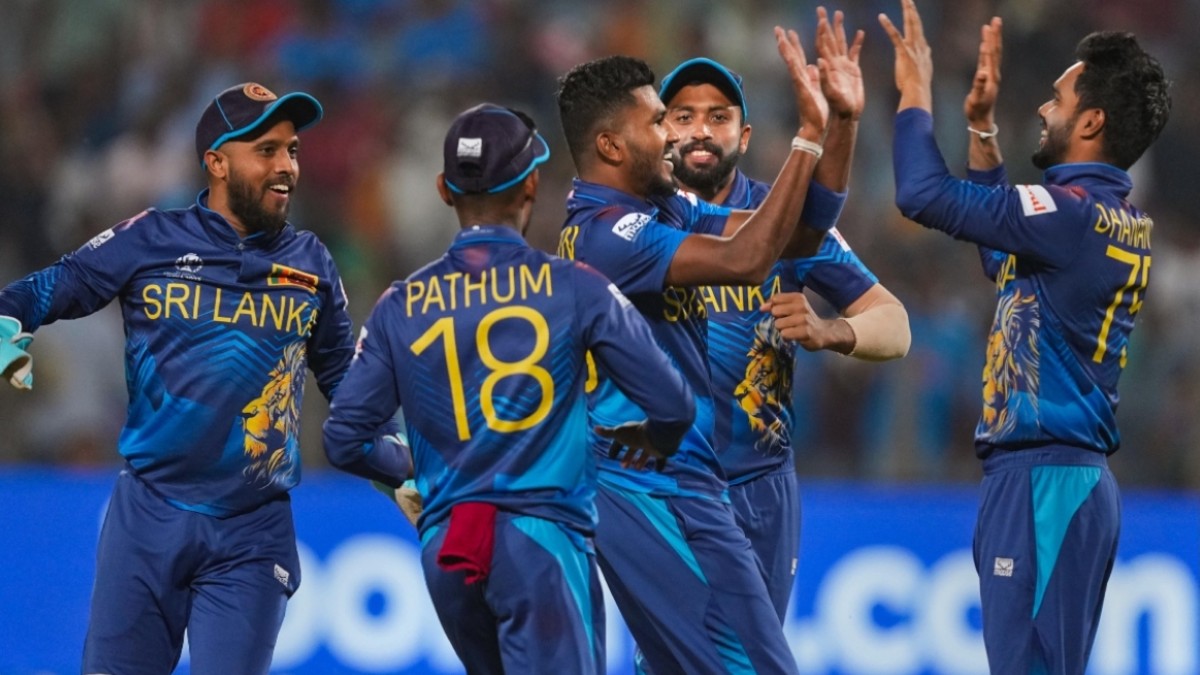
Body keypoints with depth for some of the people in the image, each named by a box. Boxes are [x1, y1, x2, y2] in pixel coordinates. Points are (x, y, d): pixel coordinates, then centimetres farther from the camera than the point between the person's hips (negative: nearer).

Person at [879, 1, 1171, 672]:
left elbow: (926, 195, -19)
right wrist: (982, 127, 27)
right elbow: (998, 229, 32)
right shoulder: (1119, 220, 14)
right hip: (1069, 472, 10)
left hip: (1044, 476, -10)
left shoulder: (1072, 213, -15)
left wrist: (916, 94, -4)